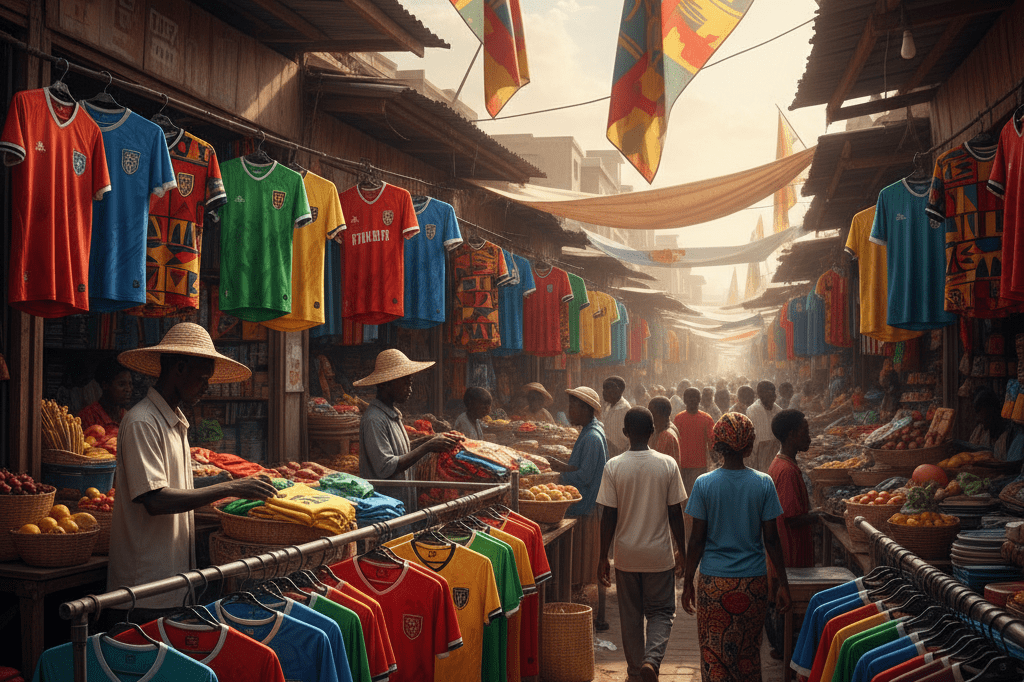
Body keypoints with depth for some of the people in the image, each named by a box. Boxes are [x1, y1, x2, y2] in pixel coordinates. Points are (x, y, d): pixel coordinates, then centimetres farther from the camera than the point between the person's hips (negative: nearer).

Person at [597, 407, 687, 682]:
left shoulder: (613, 467, -9)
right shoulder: (668, 464, -8)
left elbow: (608, 517, -8)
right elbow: (675, 513, -3)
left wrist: (603, 558, 1)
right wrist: (682, 551, 9)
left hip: (626, 555, 1)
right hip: (659, 555, 0)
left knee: (630, 615, 16)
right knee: (661, 612, 12)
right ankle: (652, 660, -9)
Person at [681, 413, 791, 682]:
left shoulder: (704, 484, -7)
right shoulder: (763, 483, -5)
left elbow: (697, 540, -6)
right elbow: (771, 539, -3)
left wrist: (687, 582, 4)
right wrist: (783, 584, 5)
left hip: (714, 582, -1)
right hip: (753, 581, 2)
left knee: (714, 655, 8)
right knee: (749, 651, 18)